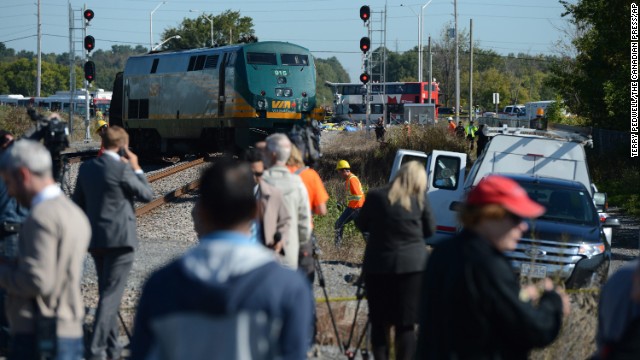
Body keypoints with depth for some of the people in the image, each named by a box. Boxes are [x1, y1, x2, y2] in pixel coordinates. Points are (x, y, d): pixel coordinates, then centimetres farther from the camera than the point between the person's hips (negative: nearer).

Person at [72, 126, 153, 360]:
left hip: (95, 239, 7)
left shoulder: (87, 168, 6)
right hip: (120, 239, -7)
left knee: (107, 292, 18)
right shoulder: (122, 168, -15)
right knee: (111, 294, -6)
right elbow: (147, 195, -5)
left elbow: (78, 203, 13)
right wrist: (136, 168, 3)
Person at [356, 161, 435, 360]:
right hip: (413, 265, -1)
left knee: (379, 322, 9)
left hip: (378, 265, 1)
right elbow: (429, 230, 6)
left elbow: (362, 225, 9)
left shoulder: (376, 197, -4)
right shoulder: (420, 200, -5)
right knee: (406, 324, 2)